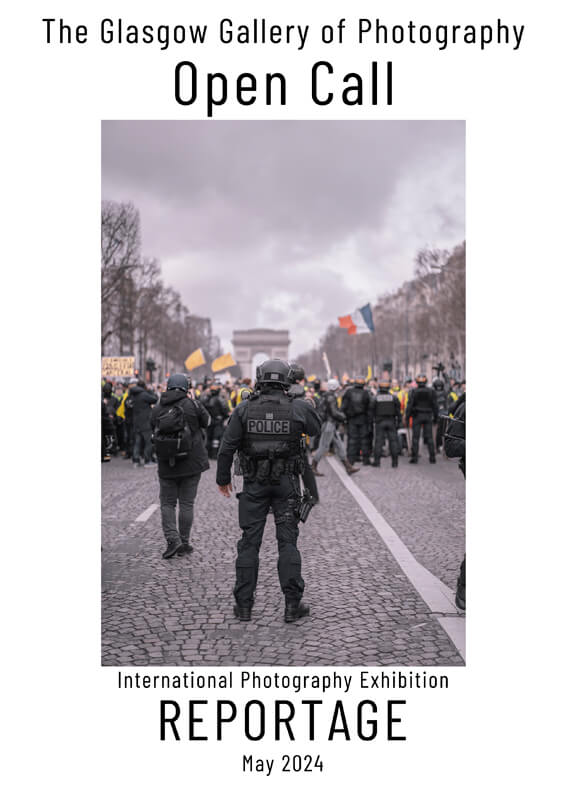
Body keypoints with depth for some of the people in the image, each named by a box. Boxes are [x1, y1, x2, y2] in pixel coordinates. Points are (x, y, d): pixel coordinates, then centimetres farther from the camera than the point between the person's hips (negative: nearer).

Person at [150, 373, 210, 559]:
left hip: (166, 465, 1)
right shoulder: (192, 404, -9)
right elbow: (206, 422, 5)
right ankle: (183, 543, 12)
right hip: (191, 463, -1)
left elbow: (155, 431, 8)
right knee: (186, 503, 8)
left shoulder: (156, 409, 0)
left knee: (167, 503, 11)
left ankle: (172, 539, -5)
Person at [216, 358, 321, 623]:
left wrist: (223, 478, 8)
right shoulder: (299, 407, -6)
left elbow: (227, 447, -4)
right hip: (286, 483, 0)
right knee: (287, 541, 5)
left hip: (254, 483, 0)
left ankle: (244, 604, 12)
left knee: (249, 542, 7)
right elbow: (316, 429, 14)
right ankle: (293, 604, 6)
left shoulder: (244, 409, -5)